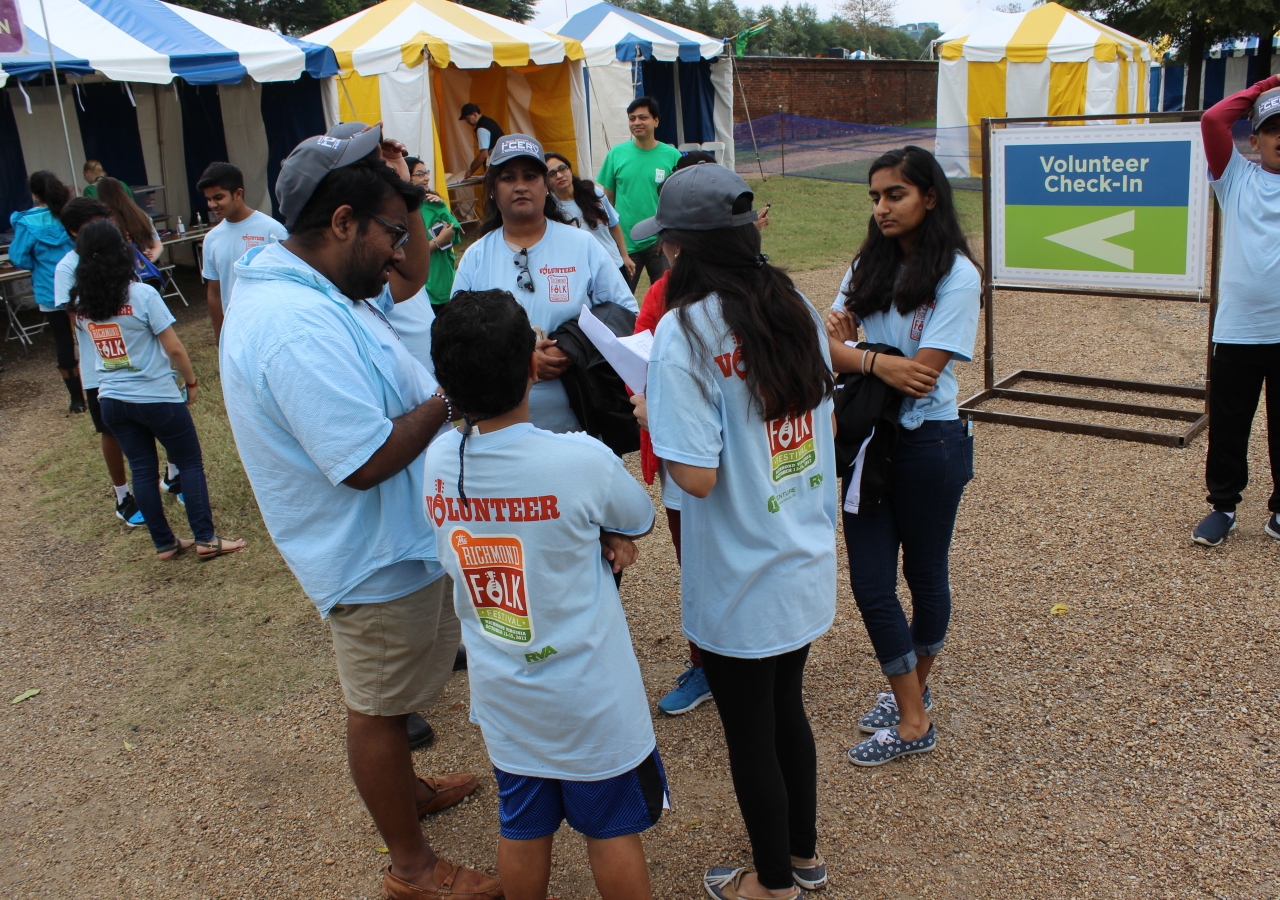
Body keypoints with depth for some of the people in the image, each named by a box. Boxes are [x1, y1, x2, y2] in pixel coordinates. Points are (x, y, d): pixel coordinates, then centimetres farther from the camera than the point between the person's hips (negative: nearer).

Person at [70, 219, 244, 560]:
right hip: (157, 397, -5)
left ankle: (164, 543, 19)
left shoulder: (82, 303, 0)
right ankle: (205, 539, 6)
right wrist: (191, 380, 3)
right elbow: (174, 348, -13)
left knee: (142, 469, 13)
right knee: (190, 463, 8)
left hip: (112, 400, 5)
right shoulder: (142, 295, -16)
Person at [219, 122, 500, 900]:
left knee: (386, 697, 29)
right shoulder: (299, 330, -33)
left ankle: (406, 790, 52)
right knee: (380, 709, 9)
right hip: (377, 557, -10)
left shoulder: (297, 282, 1)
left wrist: (404, 198, 2)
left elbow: (410, 283, 16)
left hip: (388, 543, 10)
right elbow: (367, 461, -33)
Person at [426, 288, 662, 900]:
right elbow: (640, 519, -6)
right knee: (612, 830, 16)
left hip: (501, 693, 4)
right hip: (589, 696, -4)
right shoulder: (582, 460, -25)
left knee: (523, 828, 22)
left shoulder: (439, 461, -11)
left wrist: (596, 537, -7)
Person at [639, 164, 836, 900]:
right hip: (807, 561, 7)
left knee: (750, 732, 13)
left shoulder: (684, 330, -21)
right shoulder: (796, 306, 0)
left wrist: (651, 416, -5)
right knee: (788, 709, 24)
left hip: (741, 579, -7)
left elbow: (697, 475, -24)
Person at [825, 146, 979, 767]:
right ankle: (911, 716, 21)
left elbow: (920, 376, -20)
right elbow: (830, 346, -3)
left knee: (924, 575, 13)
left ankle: (913, 688, 33)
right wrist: (876, 362, -22)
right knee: (870, 585, 5)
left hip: (929, 443, -5)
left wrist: (852, 353, -13)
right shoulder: (868, 266, 6)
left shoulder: (956, 275, -12)